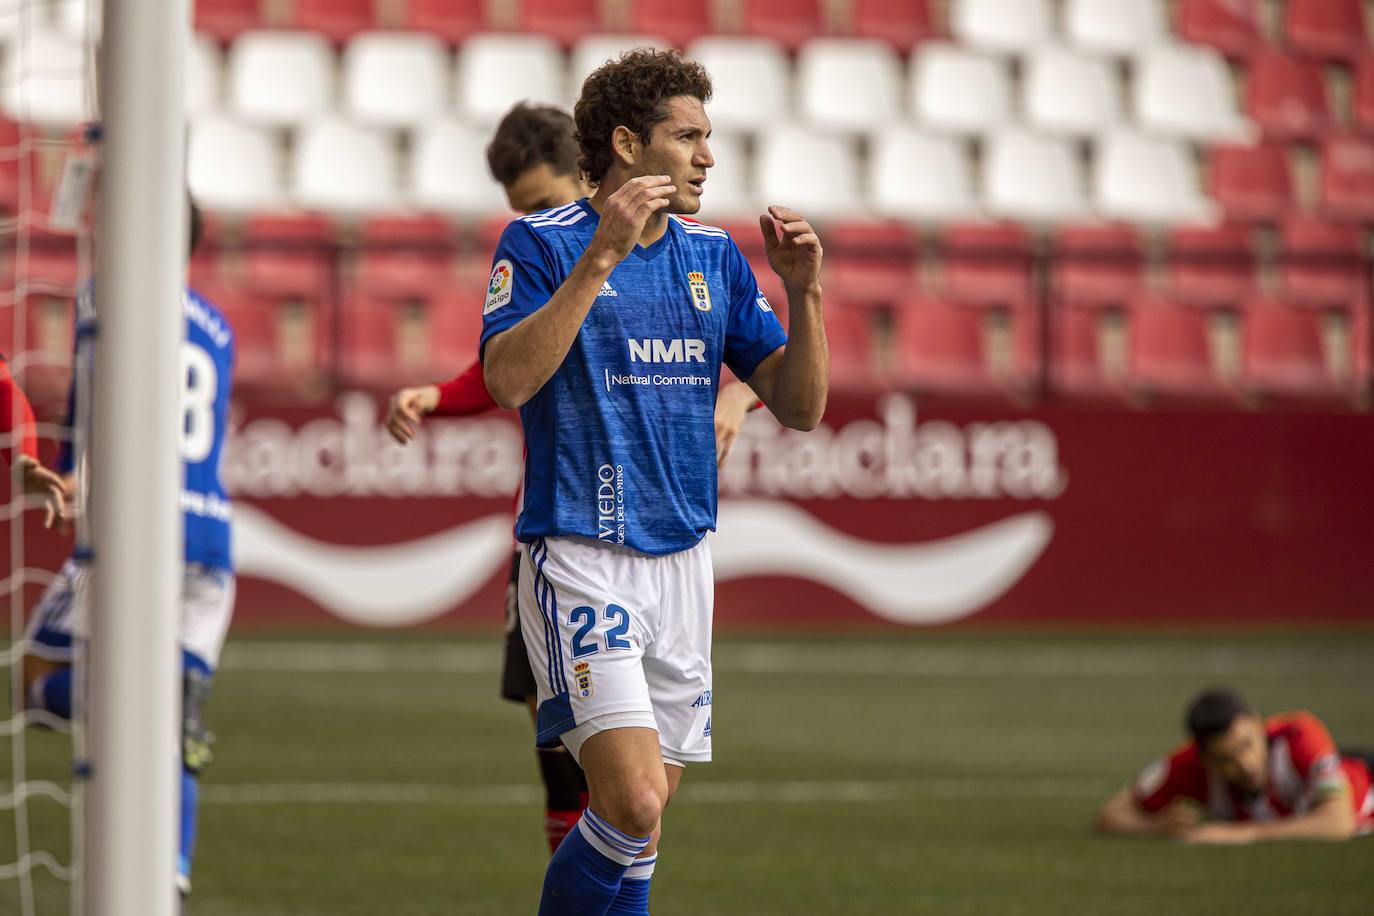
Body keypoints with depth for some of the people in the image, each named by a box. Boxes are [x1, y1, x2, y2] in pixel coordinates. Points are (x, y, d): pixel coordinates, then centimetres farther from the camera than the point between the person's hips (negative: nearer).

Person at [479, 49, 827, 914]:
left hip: (683, 559, 6)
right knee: (634, 806, -19)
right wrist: (602, 257, -23)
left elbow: (800, 406, 9)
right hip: (579, 558, -6)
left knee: (642, 814, 7)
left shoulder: (715, 256, 11)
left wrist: (804, 293, -7)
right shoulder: (543, 244, -5)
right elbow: (508, 379, -21)